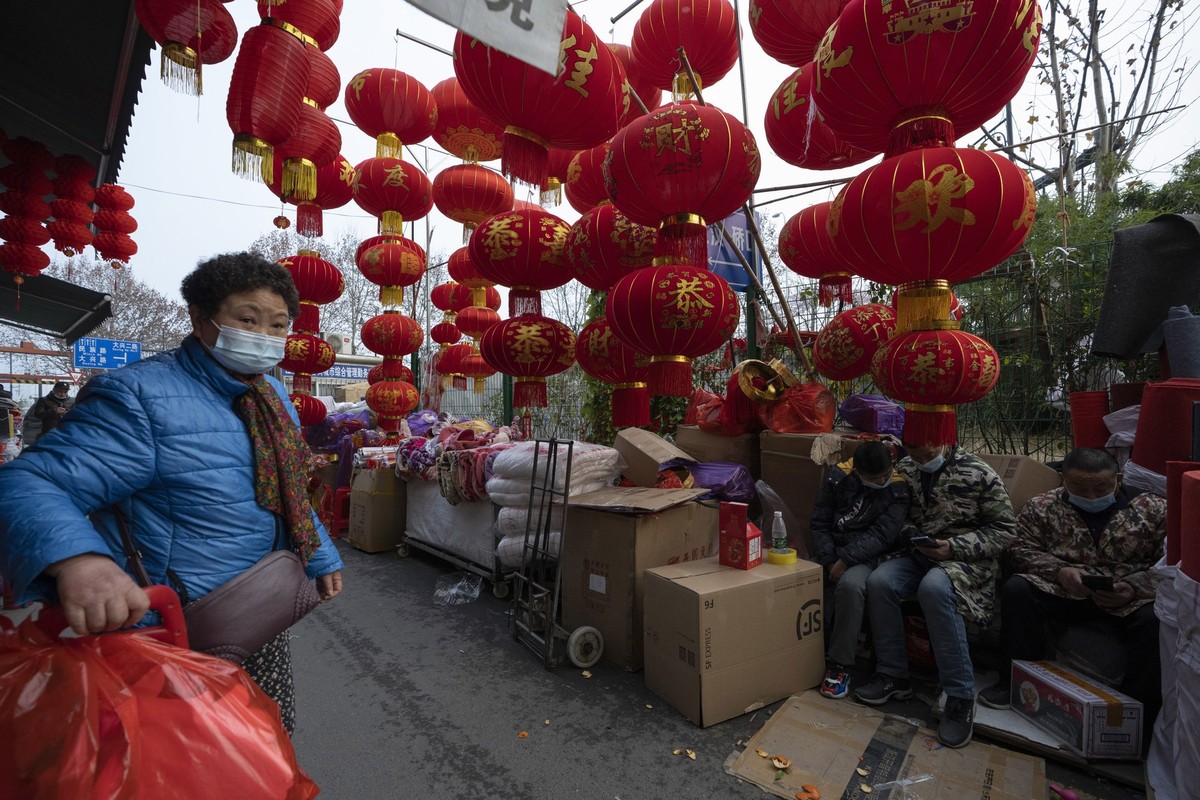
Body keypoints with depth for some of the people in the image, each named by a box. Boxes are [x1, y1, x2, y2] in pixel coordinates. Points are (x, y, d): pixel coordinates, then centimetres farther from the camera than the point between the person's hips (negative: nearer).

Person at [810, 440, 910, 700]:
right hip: (830, 553, 3)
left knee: (850, 585, -34)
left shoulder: (898, 489, -7)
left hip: (867, 557, -3)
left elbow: (881, 535, -14)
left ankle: (840, 665, -20)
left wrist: (845, 560, -23)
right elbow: (819, 523, 0)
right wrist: (830, 561, -12)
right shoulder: (837, 477, -1)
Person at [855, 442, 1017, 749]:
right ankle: (892, 675, -8)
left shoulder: (979, 474, -9)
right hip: (919, 554, 4)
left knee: (933, 587, -37)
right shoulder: (904, 470, 3)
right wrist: (911, 534, -8)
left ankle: (960, 696, -22)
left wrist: (955, 547, -17)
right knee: (879, 581, -25)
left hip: (966, 560, -4)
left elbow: (1005, 528, -5)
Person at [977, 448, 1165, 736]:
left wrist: (1134, 588, -18)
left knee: (1157, 621, -34)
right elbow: (1021, 550, 2)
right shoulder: (1042, 506, 3)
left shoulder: (1154, 509, 2)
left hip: (1130, 597, 0)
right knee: (1016, 589, -27)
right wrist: (1059, 571, -17)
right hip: (1065, 590, 1)